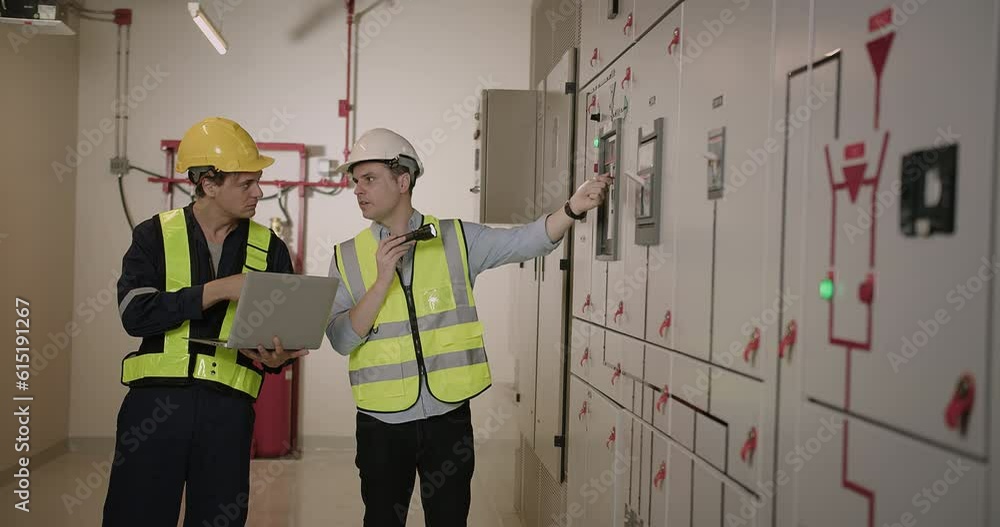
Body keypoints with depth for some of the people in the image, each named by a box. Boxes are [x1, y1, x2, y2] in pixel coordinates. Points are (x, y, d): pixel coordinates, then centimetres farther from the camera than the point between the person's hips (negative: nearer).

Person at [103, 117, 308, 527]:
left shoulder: (268, 248, 7)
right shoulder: (155, 235, 3)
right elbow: (135, 314, -11)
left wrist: (277, 356, -13)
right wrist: (218, 289, -18)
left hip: (229, 406, 1)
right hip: (154, 400, -1)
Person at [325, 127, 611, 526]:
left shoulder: (457, 239, -1)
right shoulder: (347, 257, 1)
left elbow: (526, 241, -12)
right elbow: (342, 339, -7)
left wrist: (573, 208, -28)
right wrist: (382, 281, -17)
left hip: (448, 415, -1)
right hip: (381, 421, 1)